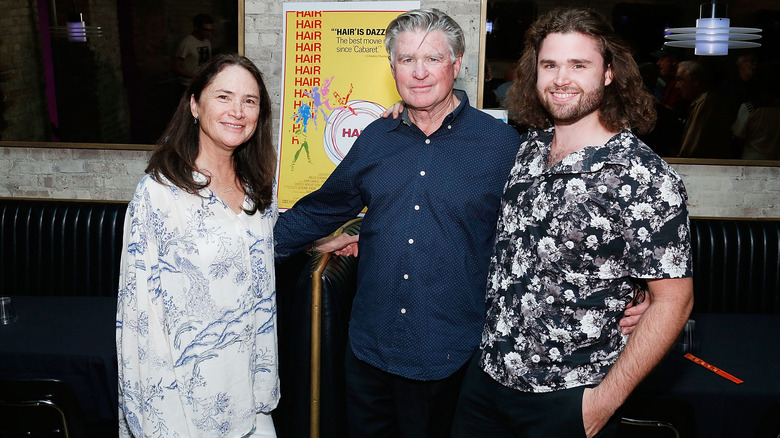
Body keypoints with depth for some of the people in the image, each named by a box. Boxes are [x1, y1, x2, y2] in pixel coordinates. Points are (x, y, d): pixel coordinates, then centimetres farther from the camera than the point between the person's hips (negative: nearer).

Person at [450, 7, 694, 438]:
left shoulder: (646, 178, -16)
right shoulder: (529, 146, 1)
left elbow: (672, 300, -13)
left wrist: (606, 399, -13)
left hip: (566, 399, -5)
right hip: (486, 373, 6)